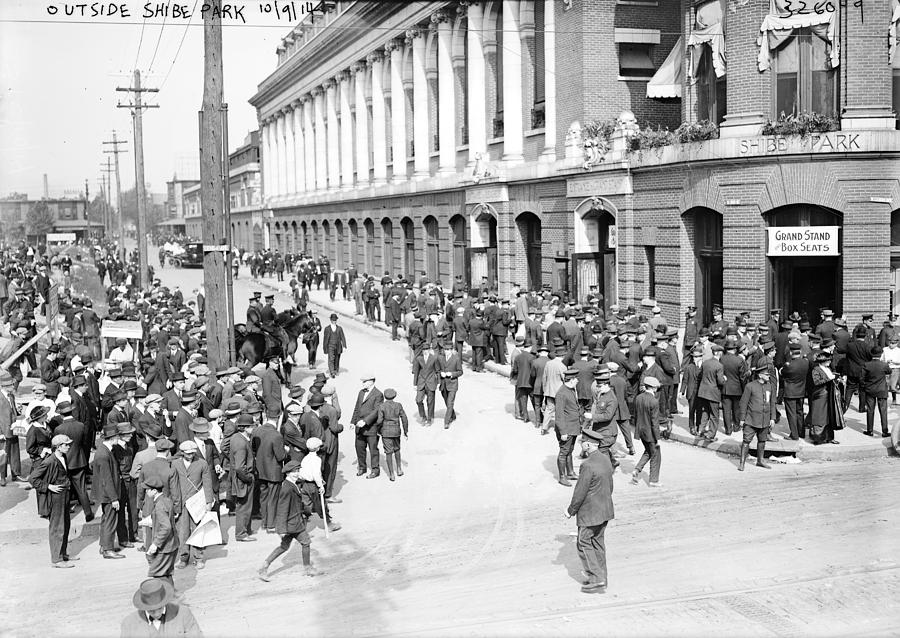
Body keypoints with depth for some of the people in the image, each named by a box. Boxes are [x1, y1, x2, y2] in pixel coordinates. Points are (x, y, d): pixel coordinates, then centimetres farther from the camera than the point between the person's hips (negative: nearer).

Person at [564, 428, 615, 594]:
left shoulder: (588, 465, -25)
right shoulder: (605, 459, 2)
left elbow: (580, 493, -20)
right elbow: (610, 486, 12)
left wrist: (571, 510, -7)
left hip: (590, 512, -9)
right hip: (605, 510, 9)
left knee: (584, 545, 5)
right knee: (598, 544, 18)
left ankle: (597, 579, 5)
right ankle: (600, 579, 25)